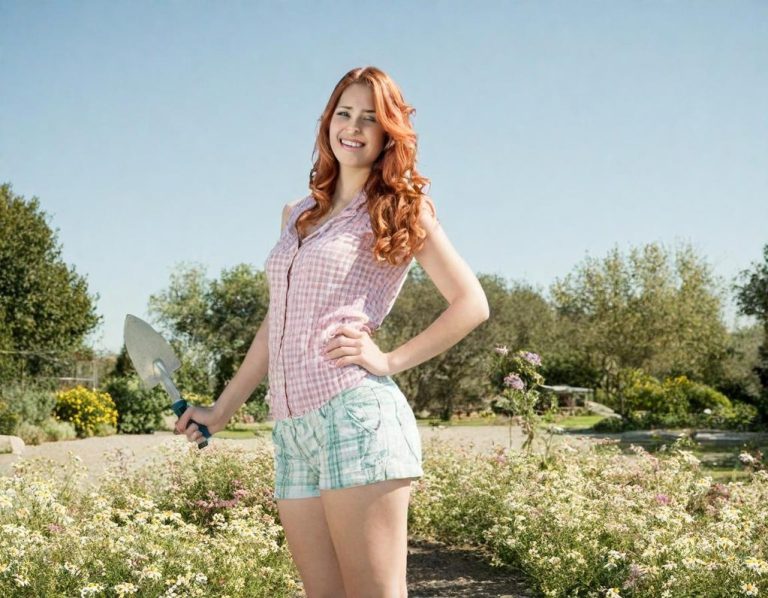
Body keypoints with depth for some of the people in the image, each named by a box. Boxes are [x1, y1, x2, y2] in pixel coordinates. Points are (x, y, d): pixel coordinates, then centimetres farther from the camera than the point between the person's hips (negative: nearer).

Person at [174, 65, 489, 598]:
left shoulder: (399, 207, 5)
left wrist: (389, 360, -8)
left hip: (356, 414, -6)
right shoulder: (297, 214, 22)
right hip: (291, 431, 6)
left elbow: (471, 304, 1)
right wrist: (222, 410, 24)